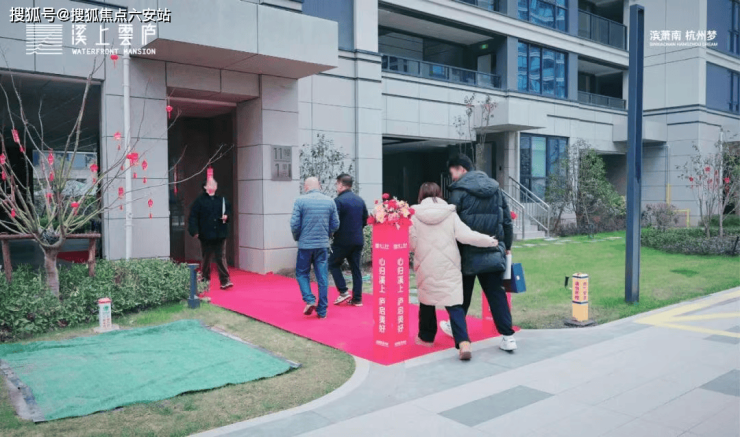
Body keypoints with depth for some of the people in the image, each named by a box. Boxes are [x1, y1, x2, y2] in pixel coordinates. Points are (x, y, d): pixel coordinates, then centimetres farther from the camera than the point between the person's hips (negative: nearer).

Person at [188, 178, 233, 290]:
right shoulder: (200, 201, 0)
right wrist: (194, 231, -12)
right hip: (206, 236, -2)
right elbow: (193, 217, -4)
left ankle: (225, 281, -3)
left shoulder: (221, 200, 10)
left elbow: (228, 210, 21)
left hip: (220, 235, 2)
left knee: (221, 258, -1)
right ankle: (204, 280, 23)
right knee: (206, 259, 8)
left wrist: (226, 216, -2)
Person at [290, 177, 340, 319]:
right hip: (323, 245, 3)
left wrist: (297, 238, 11)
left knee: (302, 274, 15)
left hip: (305, 244, -2)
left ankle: (309, 300, -2)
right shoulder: (330, 201, 3)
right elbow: (335, 225, 5)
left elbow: (294, 224, -8)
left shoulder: (300, 201, -7)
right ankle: (322, 310, 12)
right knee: (322, 277, 8)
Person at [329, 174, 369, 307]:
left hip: (343, 240, -6)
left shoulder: (338, 200, -13)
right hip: (358, 240, 6)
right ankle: (357, 299, 12)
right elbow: (365, 221, 13)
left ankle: (343, 292, 3)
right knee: (356, 268, 10)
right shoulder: (360, 200, 8)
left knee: (333, 264, 11)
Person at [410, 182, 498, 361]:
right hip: (448, 268, 0)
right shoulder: (450, 213, -1)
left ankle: (426, 337, 31)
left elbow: (411, 242, -5)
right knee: (454, 305, 0)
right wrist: (491, 241, 3)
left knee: (427, 301, 19)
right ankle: (463, 343, -14)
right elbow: (466, 235, -7)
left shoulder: (414, 214, -2)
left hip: (426, 268, 0)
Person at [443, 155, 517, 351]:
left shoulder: (459, 191, -10)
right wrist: (507, 246, 19)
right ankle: (508, 336, 3)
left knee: (463, 292, 15)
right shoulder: (495, 188, 8)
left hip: (469, 252, -4)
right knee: (496, 293, 7)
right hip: (494, 251, 4)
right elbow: (506, 220, 11)